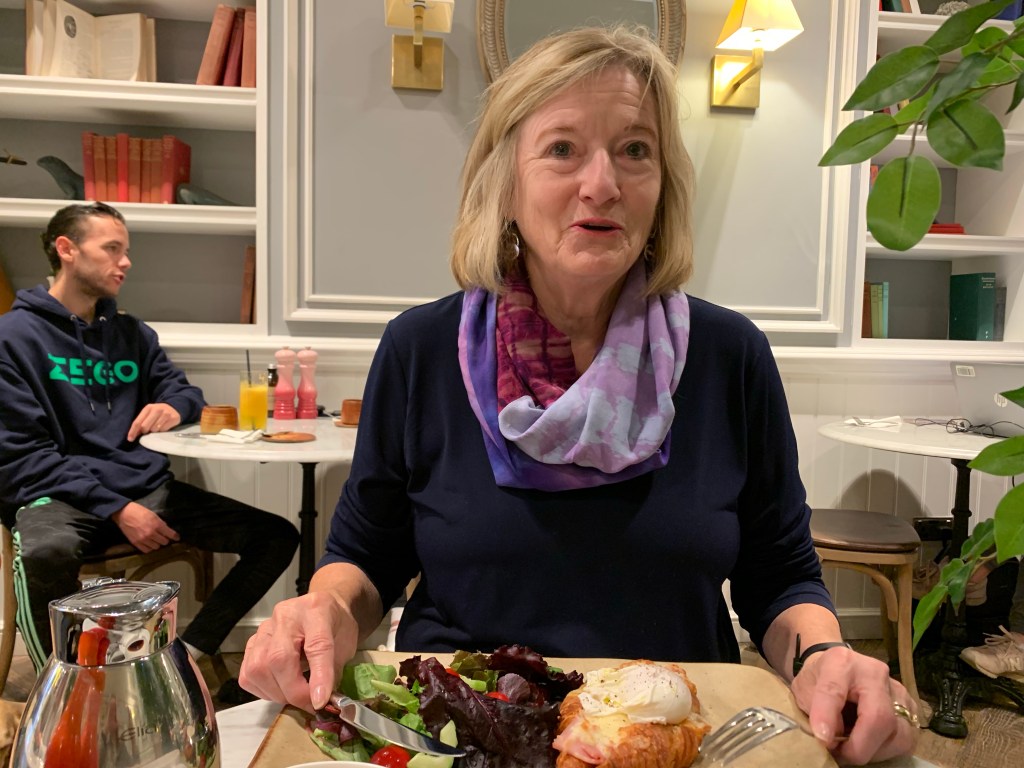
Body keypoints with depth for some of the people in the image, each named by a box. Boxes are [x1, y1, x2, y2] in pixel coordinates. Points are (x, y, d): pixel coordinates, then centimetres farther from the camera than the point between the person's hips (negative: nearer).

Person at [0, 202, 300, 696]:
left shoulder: (132, 334, 18)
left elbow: (183, 390, 25)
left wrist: (174, 406, -3)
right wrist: (116, 508, -16)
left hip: (147, 489, 6)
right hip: (61, 498, -5)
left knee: (277, 536, -10)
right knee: (47, 554, -41)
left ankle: (185, 656, -8)